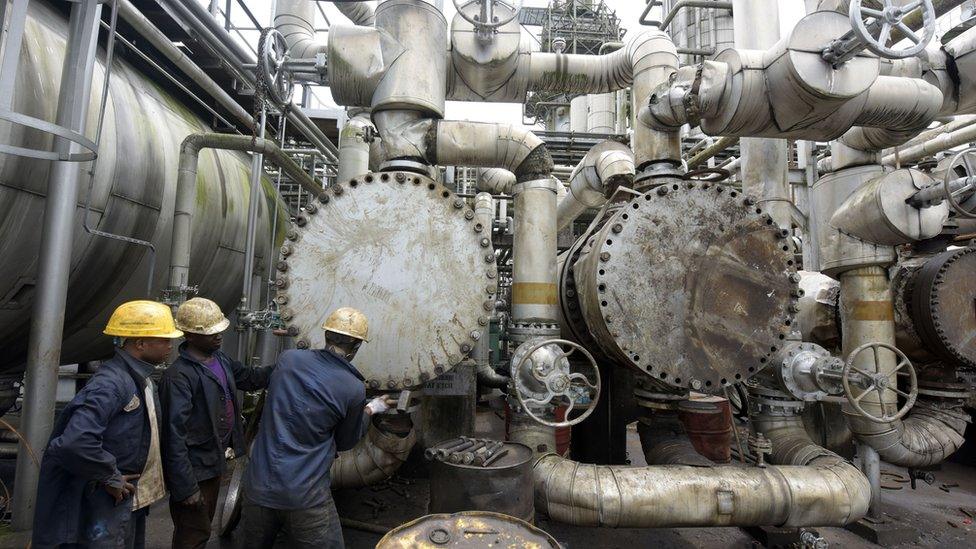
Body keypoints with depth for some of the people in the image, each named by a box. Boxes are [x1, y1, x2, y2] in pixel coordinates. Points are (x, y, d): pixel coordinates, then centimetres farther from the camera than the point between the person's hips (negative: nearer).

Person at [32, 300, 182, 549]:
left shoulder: (142, 380, 5)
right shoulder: (110, 384, -25)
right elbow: (76, 442, -34)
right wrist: (111, 478, -22)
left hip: (134, 500, 9)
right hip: (109, 507, -9)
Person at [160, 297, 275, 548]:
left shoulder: (220, 359, 1)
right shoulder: (178, 376, -26)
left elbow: (250, 377, 15)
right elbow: (174, 436, -25)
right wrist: (185, 487, -23)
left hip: (216, 462, 8)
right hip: (195, 470, -8)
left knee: (204, 525, 26)